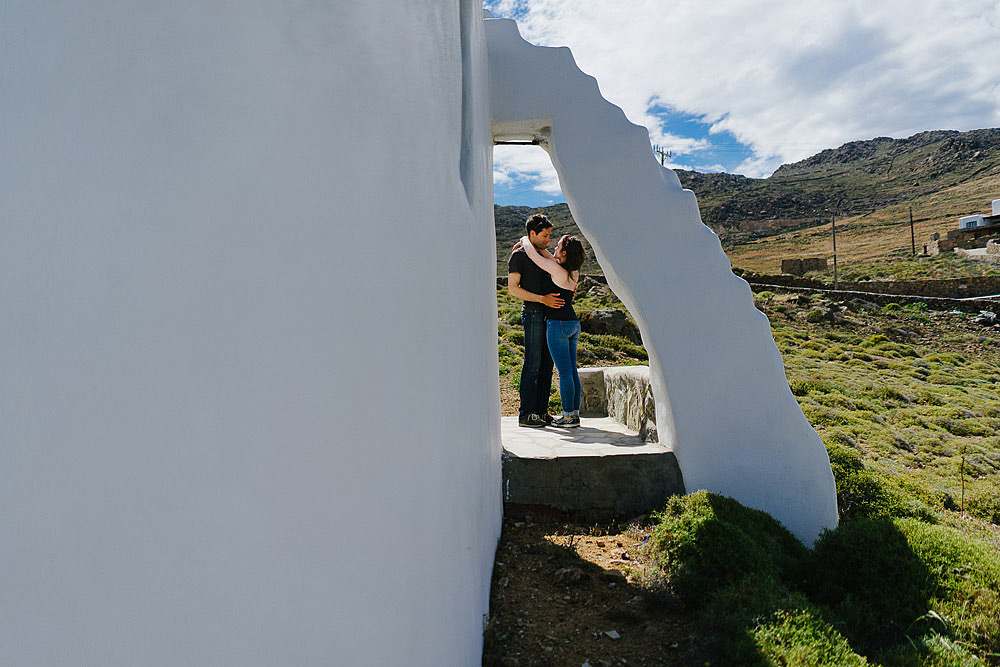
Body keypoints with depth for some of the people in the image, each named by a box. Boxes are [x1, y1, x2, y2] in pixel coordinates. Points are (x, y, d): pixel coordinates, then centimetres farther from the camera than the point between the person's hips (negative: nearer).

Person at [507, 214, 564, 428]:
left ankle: (542, 411, 14)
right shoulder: (518, 255, -2)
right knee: (532, 364, -8)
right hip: (533, 314, -8)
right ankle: (526, 413, -3)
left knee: (547, 364, 7)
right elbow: (513, 289, -11)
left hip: (551, 315, 8)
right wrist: (542, 299, -18)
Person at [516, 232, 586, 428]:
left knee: (564, 372, -4)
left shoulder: (558, 270, -14)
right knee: (572, 371, 11)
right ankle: (575, 413, 16)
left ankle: (569, 416, 2)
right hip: (573, 323, 8)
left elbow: (532, 255, -7)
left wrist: (526, 240, 12)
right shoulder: (573, 271, 9)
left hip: (558, 324, -8)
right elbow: (550, 257, 22)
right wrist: (530, 245, 20)